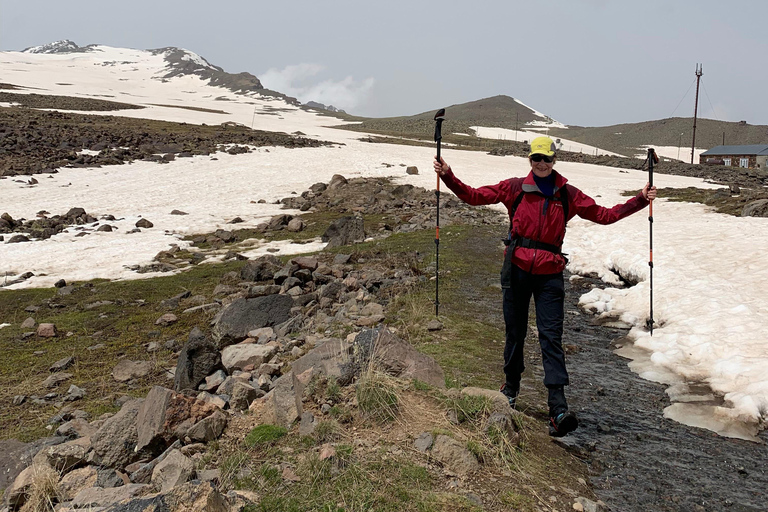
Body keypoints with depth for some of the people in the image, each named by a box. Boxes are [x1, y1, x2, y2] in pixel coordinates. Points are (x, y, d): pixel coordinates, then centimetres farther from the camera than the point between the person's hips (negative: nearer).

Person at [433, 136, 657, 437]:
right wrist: (447, 176, -7)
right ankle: (510, 388, 34)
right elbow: (474, 196, 3)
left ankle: (558, 409, -10)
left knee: (551, 337, -7)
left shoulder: (568, 195, 8)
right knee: (515, 332, 11)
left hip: (549, 274, 0)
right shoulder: (515, 188, 4)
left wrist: (640, 200, 7)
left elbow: (604, 215, 13)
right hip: (516, 268, 0)